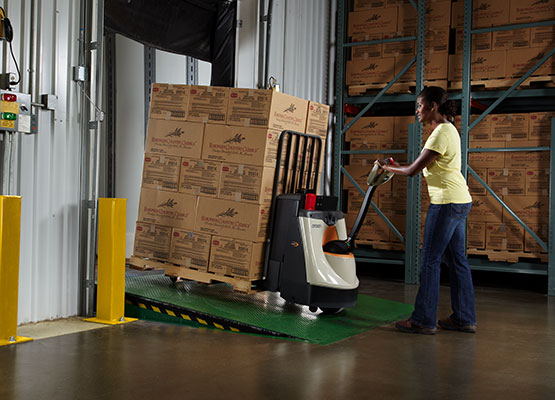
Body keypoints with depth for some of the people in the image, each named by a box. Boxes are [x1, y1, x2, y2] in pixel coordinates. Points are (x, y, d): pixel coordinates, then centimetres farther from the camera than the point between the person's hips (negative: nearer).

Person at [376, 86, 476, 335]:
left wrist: (386, 167, 1)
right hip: (459, 202, 10)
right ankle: (464, 318, 17)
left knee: (430, 260, -5)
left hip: (447, 202, -10)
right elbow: (426, 169, 20)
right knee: (456, 259, 12)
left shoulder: (441, 133, -16)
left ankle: (424, 320, 1)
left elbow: (414, 170, -15)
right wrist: (395, 167, 17)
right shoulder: (448, 129, 17)